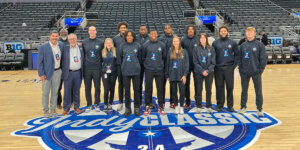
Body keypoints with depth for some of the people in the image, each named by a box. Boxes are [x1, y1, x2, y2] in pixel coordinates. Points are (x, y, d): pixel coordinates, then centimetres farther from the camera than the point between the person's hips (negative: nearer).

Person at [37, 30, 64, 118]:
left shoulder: (61, 45, 4)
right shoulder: (43, 47, -7)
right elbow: (40, 61, -7)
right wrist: (41, 74, -11)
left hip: (57, 72, 3)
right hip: (47, 72, -3)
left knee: (55, 92, 12)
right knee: (45, 92, 6)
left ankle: (53, 109, 24)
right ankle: (46, 110, 19)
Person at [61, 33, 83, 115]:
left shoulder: (80, 49, 9)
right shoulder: (65, 48, 4)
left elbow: (82, 61, 9)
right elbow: (63, 61, 3)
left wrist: (82, 73, 3)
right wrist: (63, 72, -3)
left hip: (78, 73, 2)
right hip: (68, 73, -1)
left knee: (77, 91, 9)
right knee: (67, 91, 2)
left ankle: (76, 107, 20)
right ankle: (66, 108, 11)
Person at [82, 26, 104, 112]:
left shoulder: (100, 43, 3)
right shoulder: (84, 43, 7)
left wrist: (100, 64, 2)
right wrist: (83, 66, 5)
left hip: (97, 69, -1)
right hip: (87, 69, 1)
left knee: (97, 87, 4)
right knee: (87, 88, 5)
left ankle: (97, 104, 17)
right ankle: (89, 105, 16)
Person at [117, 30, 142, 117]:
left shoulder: (137, 46, 0)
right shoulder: (122, 46, 2)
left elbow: (140, 58, 7)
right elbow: (119, 57, 11)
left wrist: (137, 66, 10)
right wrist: (122, 66, 12)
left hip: (136, 71, -1)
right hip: (125, 71, 1)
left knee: (136, 89, 3)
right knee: (127, 90, 7)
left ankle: (137, 108, 14)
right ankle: (127, 108, 17)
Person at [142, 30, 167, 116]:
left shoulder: (162, 45, 3)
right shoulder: (145, 45, 0)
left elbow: (164, 56, 11)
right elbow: (143, 57, 7)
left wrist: (161, 64, 11)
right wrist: (146, 64, 7)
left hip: (159, 70, 1)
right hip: (149, 70, -1)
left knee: (160, 88, 5)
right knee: (148, 88, 4)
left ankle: (161, 106, 16)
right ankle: (148, 106, 14)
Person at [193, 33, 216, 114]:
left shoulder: (211, 49, 2)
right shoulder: (196, 49, 0)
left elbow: (213, 62, 1)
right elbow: (195, 62, -4)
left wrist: (208, 70, -11)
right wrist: (202, 71, -12)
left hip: (209, 72, 1)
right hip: (199, 72, -1)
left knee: (208, 90, 6)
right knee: (199, 90, 5)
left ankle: (209, 106, 16)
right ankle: (199, 106, 14)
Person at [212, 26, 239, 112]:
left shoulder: (233, 43, 5)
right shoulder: (215, 43, 4)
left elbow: (237, 54, 8)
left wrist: (234, 65, -1)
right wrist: (214, 65, -3)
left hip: (229, 69, 0)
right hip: (218, 69, 0)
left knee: (230, 87, 3)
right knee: (219, 87, 4)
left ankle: (230, 106, 13)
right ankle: (220, 105, 14)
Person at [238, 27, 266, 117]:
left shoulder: (259, 45, -3)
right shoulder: (243, 45, 7)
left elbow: (263, 58, -4)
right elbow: (240, 58, 10)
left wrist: (261, 69, -8)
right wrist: (240, 68, 3)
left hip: (256, 72, -3)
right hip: (244, 72, 3)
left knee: (258, 91, 4)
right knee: (244, 90, 12)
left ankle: (259, 109, 14)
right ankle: (243, 107, 24)